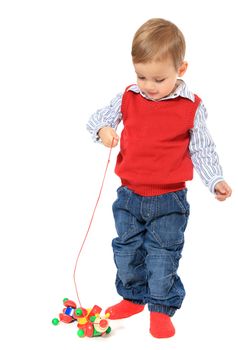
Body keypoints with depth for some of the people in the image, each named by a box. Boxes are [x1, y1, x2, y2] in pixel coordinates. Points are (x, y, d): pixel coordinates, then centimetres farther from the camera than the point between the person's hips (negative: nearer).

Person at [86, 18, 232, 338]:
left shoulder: (192, 107, -10)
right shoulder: (128, 98, -3)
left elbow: (202, 150, -3)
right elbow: (98, 118, 7)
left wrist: (216, 180, -16)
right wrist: (103, 129, -16)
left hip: (169, 202, -3)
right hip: (130, 196, 4)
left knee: (163, 255, 6)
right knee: (127, 252, 17)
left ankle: (161, 309, 24)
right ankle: (133, 297, 39)